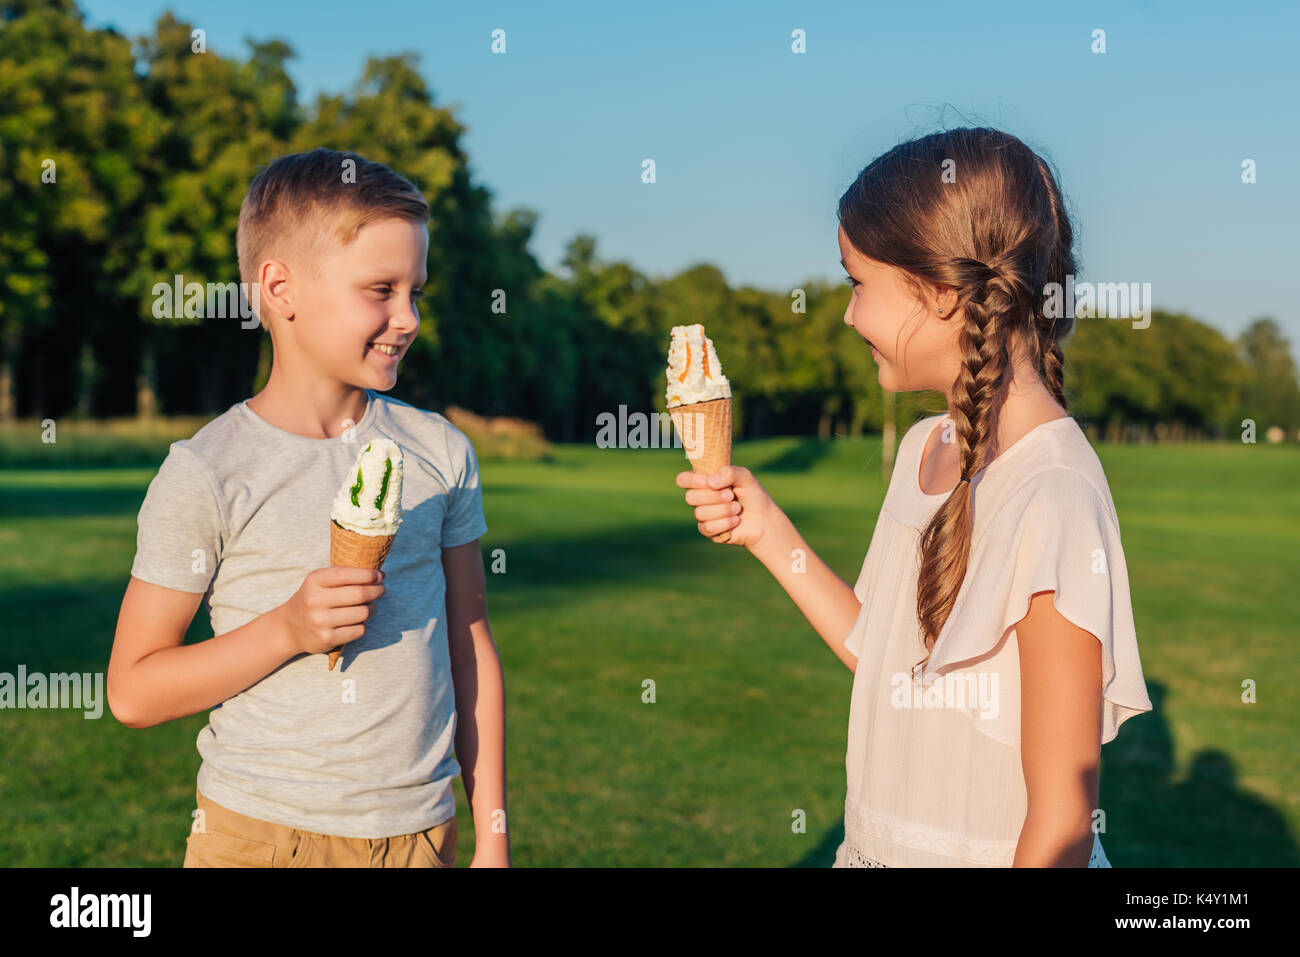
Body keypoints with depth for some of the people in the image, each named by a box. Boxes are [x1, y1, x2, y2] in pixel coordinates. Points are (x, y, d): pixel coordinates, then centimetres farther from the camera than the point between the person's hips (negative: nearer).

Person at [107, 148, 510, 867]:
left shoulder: (440, 452, 2)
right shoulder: (206, 474, -10)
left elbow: (470, 643, 6)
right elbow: (132, 692, -6)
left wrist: (493, 837, 6)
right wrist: (287, 630, -20)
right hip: (259, 833, -3)